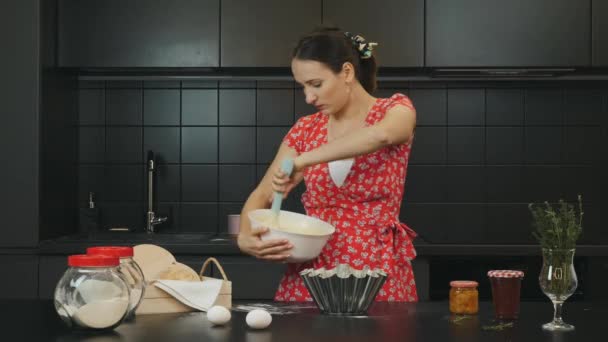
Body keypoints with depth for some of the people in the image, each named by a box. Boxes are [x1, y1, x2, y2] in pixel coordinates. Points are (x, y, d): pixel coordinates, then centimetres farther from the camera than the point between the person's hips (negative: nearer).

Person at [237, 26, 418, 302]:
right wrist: (245, 237, -15)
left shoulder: (396, 110, -5)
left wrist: (302, 162, -30)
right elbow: (262, 196, 6)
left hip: (378, 273, -3)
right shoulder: (305, 130, 7)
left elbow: (379, 136, -29)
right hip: (310, 273, 4)